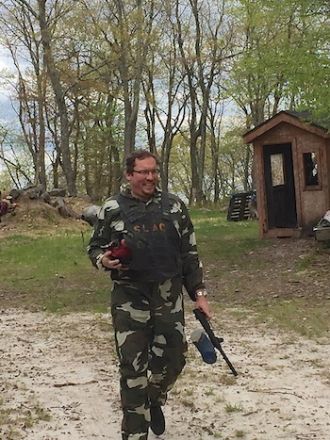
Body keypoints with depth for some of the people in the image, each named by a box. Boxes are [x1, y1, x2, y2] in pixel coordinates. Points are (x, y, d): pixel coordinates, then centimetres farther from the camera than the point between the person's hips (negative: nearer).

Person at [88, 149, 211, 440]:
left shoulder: (174, 206, 7)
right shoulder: (113, 209, 1)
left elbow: (190, 253, 10)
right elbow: (95, 247, 11)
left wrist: (199, 292, 6)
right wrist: (103, 259, -13)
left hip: (169, 297, 2)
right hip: (129, 299, -2)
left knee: (173, 358, 10)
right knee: (133, 367, -1)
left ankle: (154, 400, 41)